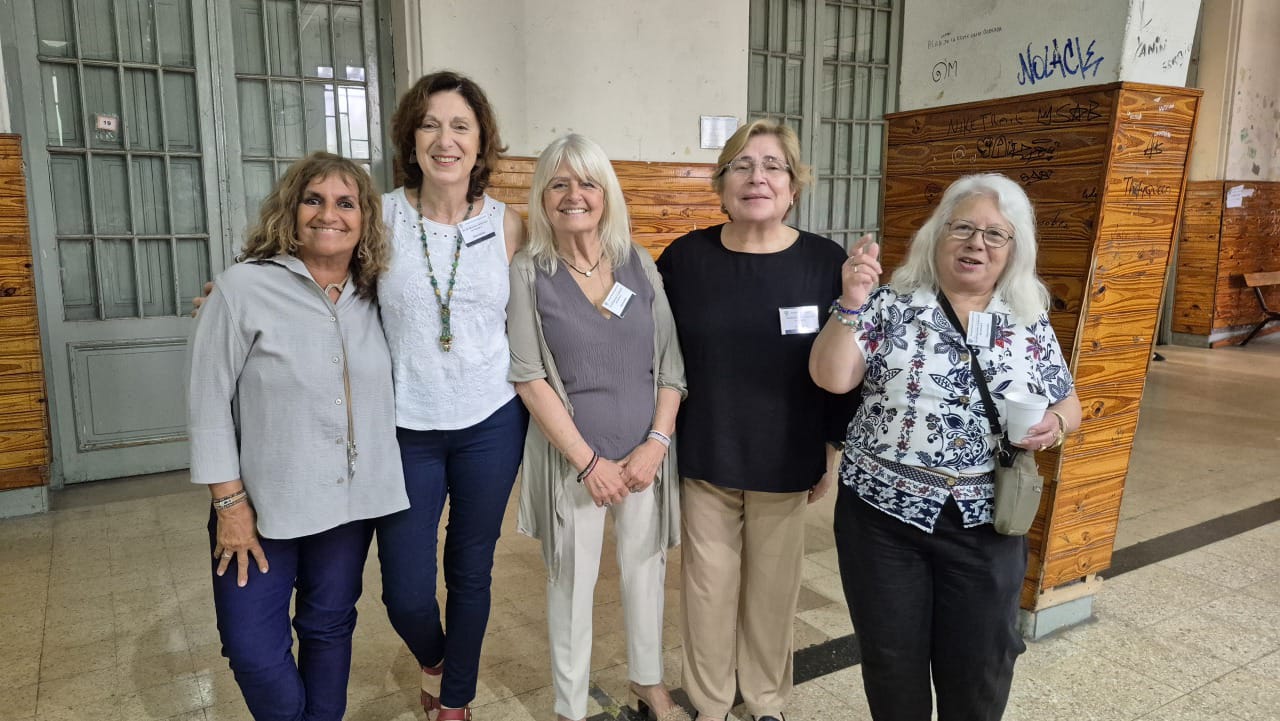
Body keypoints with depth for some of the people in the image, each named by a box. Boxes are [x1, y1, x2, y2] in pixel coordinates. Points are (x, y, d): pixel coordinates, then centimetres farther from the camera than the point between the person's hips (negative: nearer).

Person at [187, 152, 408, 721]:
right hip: (262, 504, -3)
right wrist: (229, 503, -10)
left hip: (351, 502, 3)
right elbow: (208, 402, -9)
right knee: (253, 647, 4)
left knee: (329, 628, 16)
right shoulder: (244, 287, -11)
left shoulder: (373, 296, 2)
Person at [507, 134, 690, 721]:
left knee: (645, 568, 17)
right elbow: (528, 378, -9)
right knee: (572, 582, 10)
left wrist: (656, 443, -8)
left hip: (645, 452, 3)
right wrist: (588, 460, -12)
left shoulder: (640, 265, 2)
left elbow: (670, 363, 2)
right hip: (571, 457, -2)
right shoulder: (528, 272, -6)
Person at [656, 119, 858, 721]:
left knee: (773, 586, 14)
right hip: (702, 458, 0)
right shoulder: (684, 257, -5)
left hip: (786, 462, 0)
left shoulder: (826, 262, -5)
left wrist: (835, 446, 1)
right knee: (708, 585, 12)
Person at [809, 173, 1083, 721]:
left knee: (981, 666, 13)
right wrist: (852, 304, -25)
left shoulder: (1031, 322, 3)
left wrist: (1054, 423, -12)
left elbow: (1067, 404, 10)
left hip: (985, 521, 2)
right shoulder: (890, 305, -5)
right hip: (882, 512, -1)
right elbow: (830, 379, -13)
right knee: (891, 656, 14)